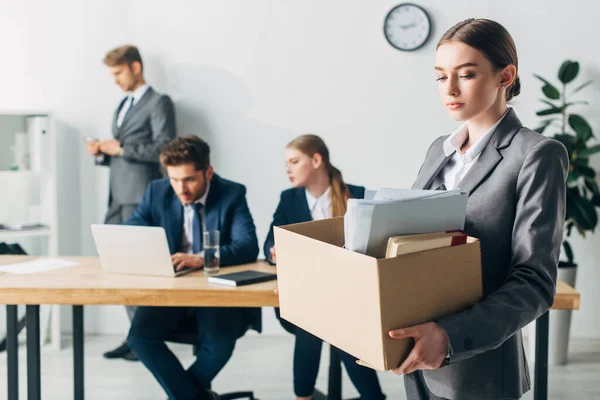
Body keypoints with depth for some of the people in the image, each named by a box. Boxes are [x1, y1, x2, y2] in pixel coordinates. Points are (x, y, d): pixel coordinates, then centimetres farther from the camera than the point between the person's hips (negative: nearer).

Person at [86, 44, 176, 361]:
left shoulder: (158, 103, -3)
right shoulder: (122, 106, 22)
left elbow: (164, 148, -14)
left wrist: (121, 149, -13)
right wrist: (102, 153, 4)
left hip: (142, 196, -8)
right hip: (118, 196, 8)